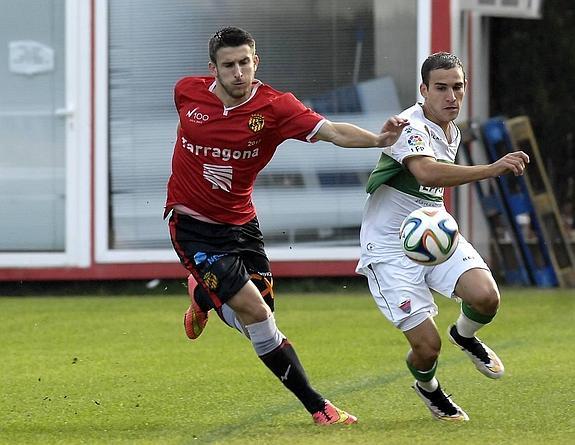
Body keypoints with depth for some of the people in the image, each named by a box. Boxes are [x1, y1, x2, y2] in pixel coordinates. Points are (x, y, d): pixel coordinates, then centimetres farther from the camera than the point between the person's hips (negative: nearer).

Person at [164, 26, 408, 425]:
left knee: (255, 320, 4)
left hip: (240, 223, 3)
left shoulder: (273, 106, -15)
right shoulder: (187, 91, -10)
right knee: (255, 310, -16)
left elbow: (332, 131, -28)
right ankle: (317, 407, -7)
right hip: (192, 224, -3)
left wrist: (378, 139, -46)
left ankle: (202, 295, 39)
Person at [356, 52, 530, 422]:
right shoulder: (411, 126, -21)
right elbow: (426, 172, -43)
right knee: (427, 346, -13)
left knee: (486, 297, -22)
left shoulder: (452, 133, 8)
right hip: (391, 248, -7)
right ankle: (427, 386, 25)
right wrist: (492, 170, -48)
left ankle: (465, 335, 15)